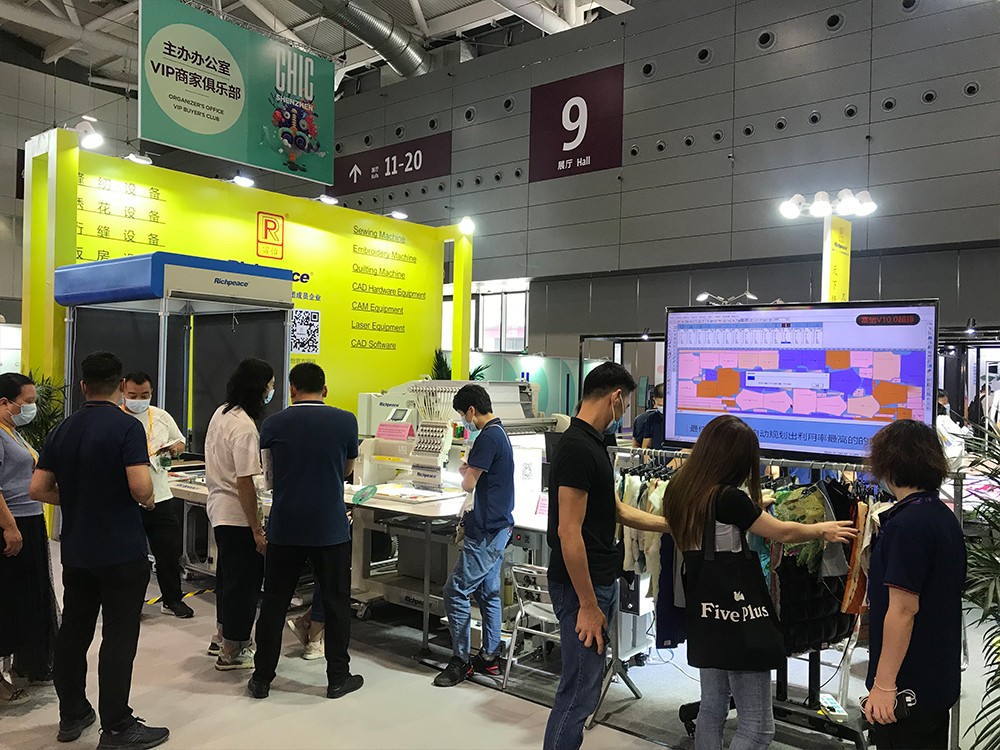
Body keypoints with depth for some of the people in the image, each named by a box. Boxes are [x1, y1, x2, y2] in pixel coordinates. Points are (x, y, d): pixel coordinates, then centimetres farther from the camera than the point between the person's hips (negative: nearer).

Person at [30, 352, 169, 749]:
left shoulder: (62, 430, 5)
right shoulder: (126, 426, -15)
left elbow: (38, 488, 5)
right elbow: (141, 486, -25)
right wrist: (146, 500, -3)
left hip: (76, 549, 7)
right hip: (121, 551, -7)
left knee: (73, 631, 16)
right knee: (118, 638, 0)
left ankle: (72, 715, 29)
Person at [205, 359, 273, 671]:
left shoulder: (221, 413, 7)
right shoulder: (244, 427, -23)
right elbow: (244, 482, -25)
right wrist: (257, 530, -20)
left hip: (218, 507, 10)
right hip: (238, 515, -10)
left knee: (227, 574, 23)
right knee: (245, 580, 2)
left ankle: (223, 637, 38)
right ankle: (233, 652, 14)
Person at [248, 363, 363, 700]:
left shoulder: (274, 424, -3)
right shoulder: (346, 421, -5)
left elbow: (268, 475, 9)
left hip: (285, 529, 1)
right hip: (330, 529, -1)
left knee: (274, 603, 12)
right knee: (336, 603, 11)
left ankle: (262, 679, 21)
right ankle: (338, 677, 19)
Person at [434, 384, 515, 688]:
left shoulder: (487, 437, -19)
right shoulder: (500, 433, 13)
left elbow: (469, 484, -16)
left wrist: (464, 472, 2)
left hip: (486, 531, -11)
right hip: (497, 526, 11)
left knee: (455, 591, -4)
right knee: (488, 591, 15)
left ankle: (461, 661, 4)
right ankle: (489, 658, 23)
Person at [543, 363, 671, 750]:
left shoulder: (593, 443, 11)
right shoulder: (577, 448, -21)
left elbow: (615, 510, 20)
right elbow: (568, 532, -23)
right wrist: (588, 605, -20)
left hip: (601, 582, 10)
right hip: (582, 587, -10)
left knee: (586, 684, 18)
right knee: (579, 692, 0)